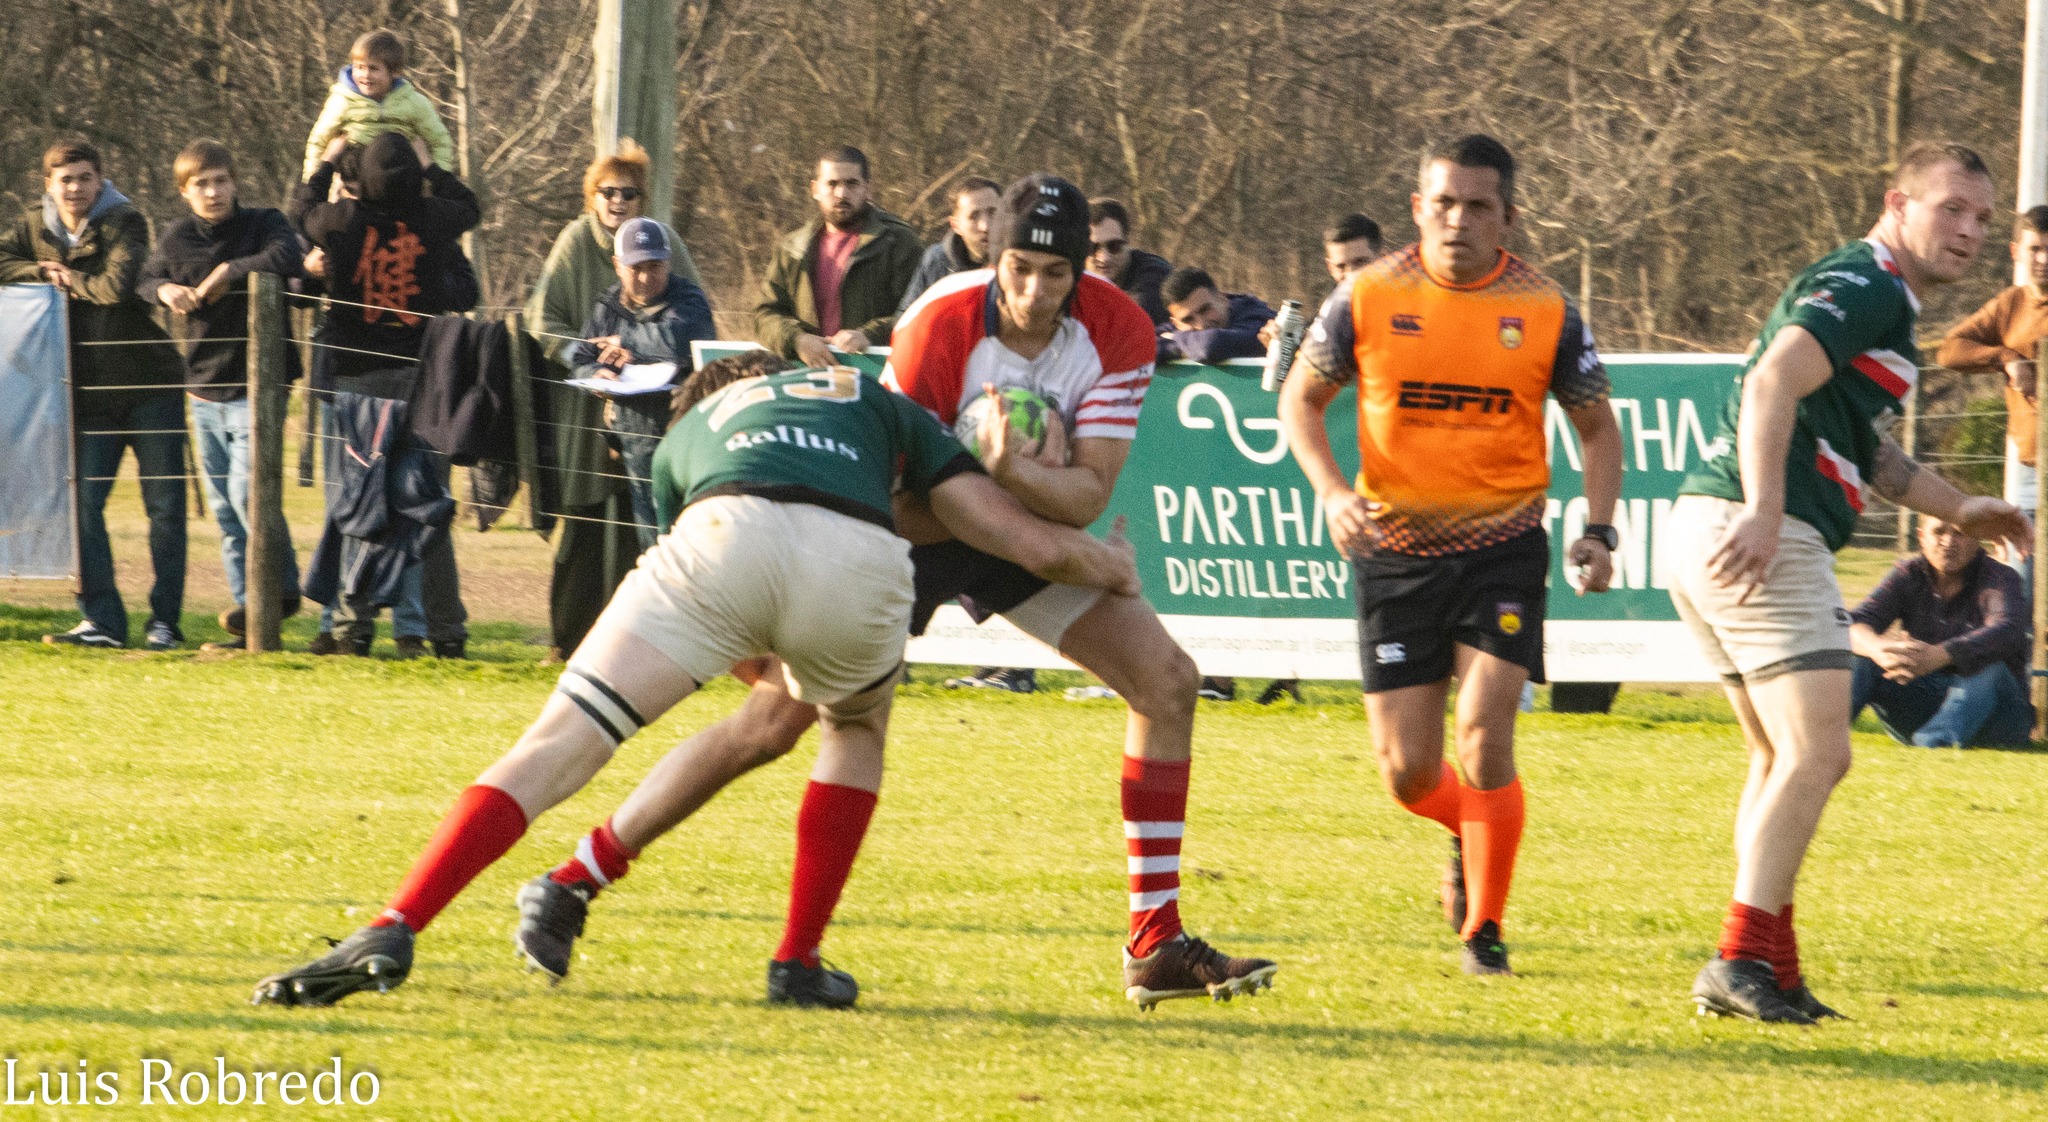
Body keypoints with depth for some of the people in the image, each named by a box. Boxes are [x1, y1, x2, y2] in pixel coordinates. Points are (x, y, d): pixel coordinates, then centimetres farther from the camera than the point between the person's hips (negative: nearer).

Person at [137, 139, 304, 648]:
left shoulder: (263, 224, -7)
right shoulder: (175, 239, 6)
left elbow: (285, 258, -27)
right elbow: (142, 280, 18)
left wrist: (227, 272, -21)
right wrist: (164, 289, -4)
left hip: (257, 388, -6)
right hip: (205, 390, 6)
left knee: (247, 490, -18)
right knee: (225, 509, 7)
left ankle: (282, 589, -3)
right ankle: (248, 609, 12)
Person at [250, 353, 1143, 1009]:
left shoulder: (683, 438, 41)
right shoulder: (881, 406, 41)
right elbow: (1032, 542, 33)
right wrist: (1114, 569, 53)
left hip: (726, 537, -1)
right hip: (860, 560, 1)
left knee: (557, 746, 1)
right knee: (856, 729, 34)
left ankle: (392, 932, -15)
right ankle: (801, 965, 28)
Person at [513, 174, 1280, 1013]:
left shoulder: (1119, 332, -19)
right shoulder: (938, 330, -29)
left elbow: (1087, 496, -24)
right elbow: (899, 502, -26)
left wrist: (1011, 472, -43)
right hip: (911, 528, -4)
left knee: (1166, 677, -9)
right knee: (775, 717, -13)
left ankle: (1156, 946, -3)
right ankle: (573, 885, -3)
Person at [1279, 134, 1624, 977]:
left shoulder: (1544, 311, -4)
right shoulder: (1369, 296, -5)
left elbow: (1597, 428, 8)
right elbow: (1300, 399, 6)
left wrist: (1598, 533, -5)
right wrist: (1332, 493, -11)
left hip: (1503, 545, -1)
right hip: (1394, 551, 1)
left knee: (1483, 739, -16)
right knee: (1407, 773, 0)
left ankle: (1485, 929, 2)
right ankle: (1469, 831, 37)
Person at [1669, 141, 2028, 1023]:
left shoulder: (1876, 298, 25)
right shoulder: (1865, 287, -9)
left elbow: (1852, 442, 37)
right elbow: (1774, 382, -24)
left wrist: (1956, 510, 36)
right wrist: (1762, 512, -34)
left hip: (1711, 525, 11)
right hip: (1764, 541, -11)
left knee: (1786, 758, 18)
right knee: (1815, 754, -14)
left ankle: (1765, 969, 18)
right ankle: (1743, 959, -19)